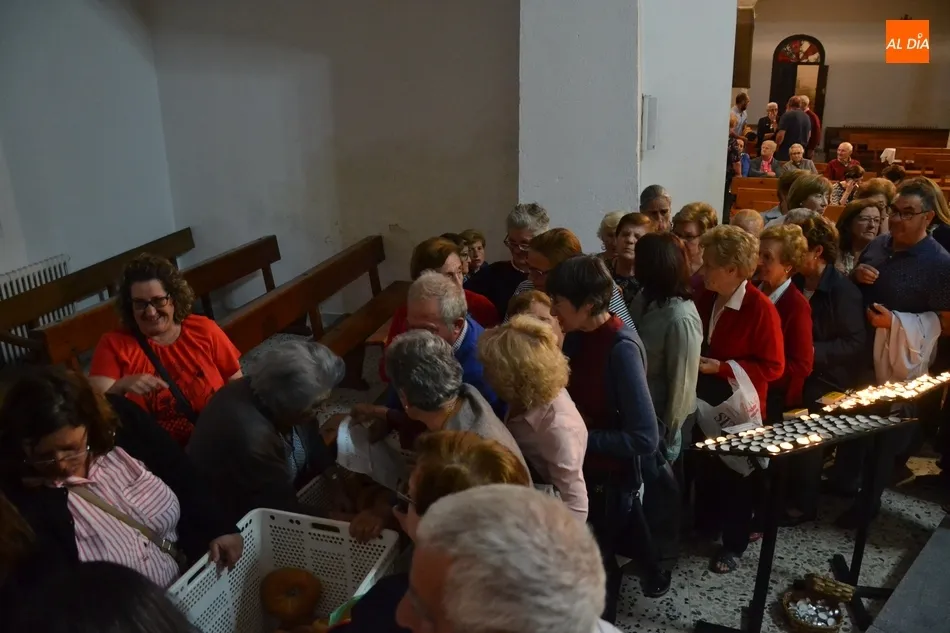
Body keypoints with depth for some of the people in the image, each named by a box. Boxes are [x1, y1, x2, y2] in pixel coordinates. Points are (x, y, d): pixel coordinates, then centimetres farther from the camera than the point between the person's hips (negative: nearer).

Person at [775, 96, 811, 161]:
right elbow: (809, 135, 20)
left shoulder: (787, 115, -12)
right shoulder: (807, 117, 11)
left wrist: (776, 146, -1)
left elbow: (781, 135, -16)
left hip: (786, 151, -7)